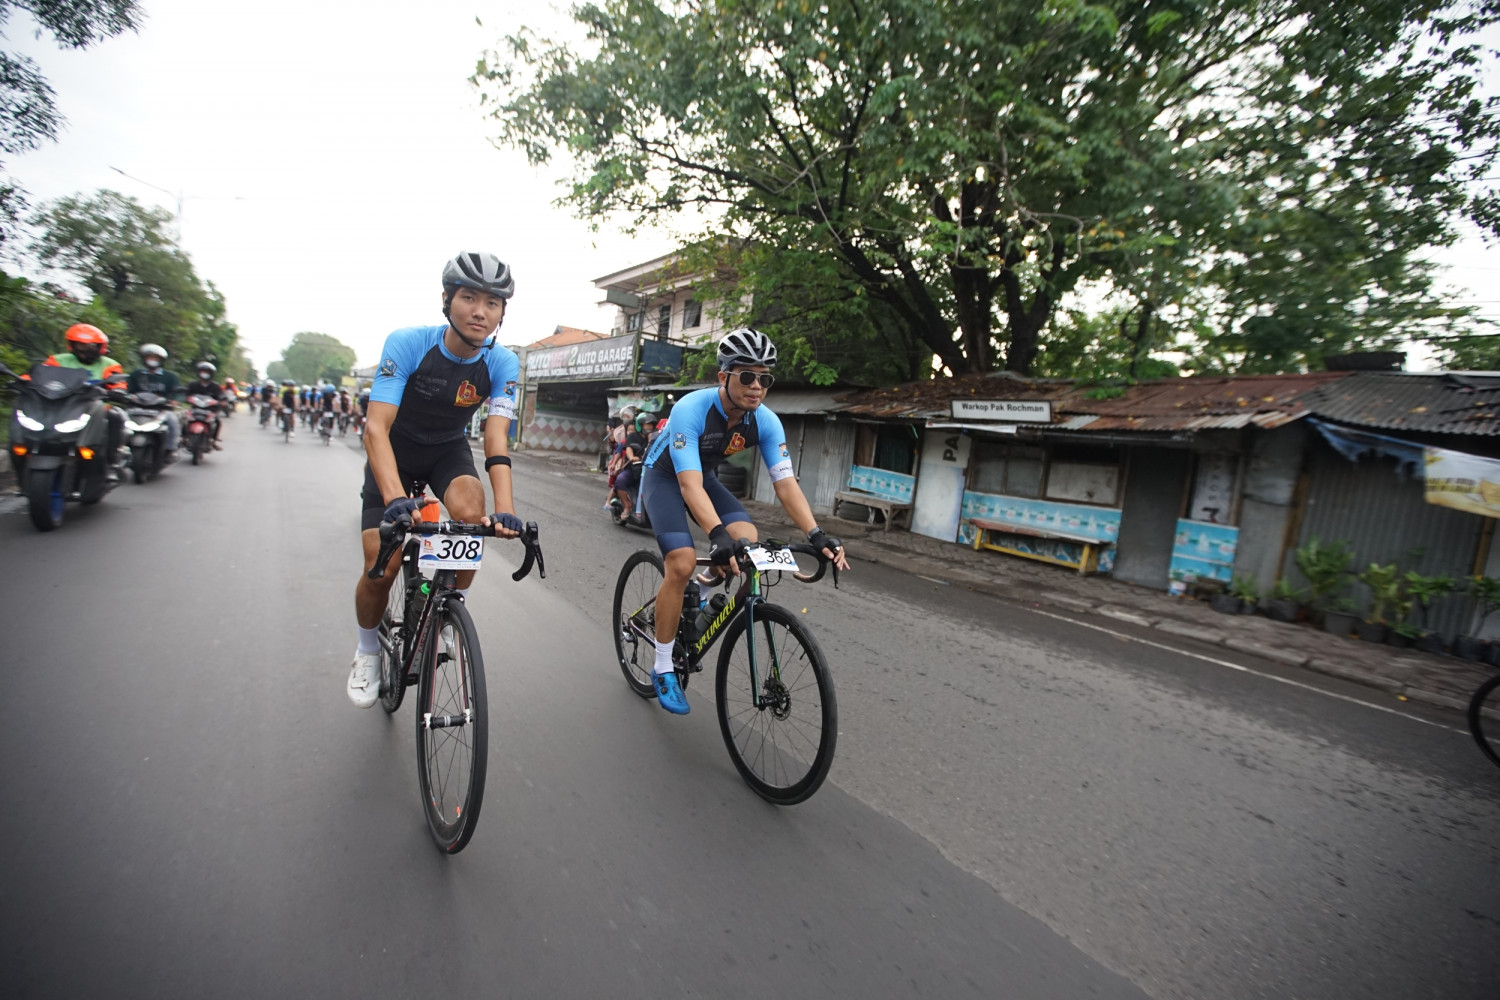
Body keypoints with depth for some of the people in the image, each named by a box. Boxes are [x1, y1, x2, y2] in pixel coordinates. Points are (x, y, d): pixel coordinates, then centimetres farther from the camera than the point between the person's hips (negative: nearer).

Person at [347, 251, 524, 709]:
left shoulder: (503, 363, -20)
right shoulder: (407, 343, -27)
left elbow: (496, 437, -29)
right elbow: (376, 427, -34)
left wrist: (505, 508, -45)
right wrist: (396, 499, -51)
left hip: (449, 451, 2)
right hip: (396, 451, -1)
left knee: (472, 512, -31)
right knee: (382, 567, -10)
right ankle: (368, 649, 21)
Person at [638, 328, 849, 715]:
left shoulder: (766, 421, -20)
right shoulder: (690, 409, -34)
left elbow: (785, 482, -23)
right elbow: (688, 483, -43)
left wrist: (817, 535, -37)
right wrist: (717, 534, -58)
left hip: (705, 475, 5)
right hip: (664, 476, -4)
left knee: (748, 539, -20)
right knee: (682, 562, -22)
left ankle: (709, 585, 14)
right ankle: (663, 668, -5)